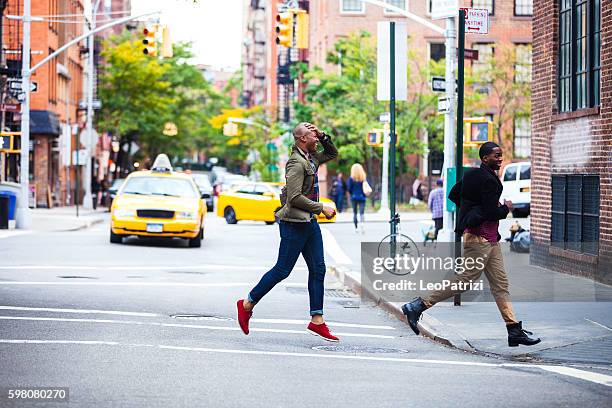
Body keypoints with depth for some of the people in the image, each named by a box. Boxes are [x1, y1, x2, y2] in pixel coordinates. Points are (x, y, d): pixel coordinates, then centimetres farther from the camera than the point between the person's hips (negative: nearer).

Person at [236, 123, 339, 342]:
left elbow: (332, 154, 29)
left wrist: (323, 136, 11)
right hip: (294, 223, -9)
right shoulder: (296, 162, -16)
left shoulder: (311, 158, 12)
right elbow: (295, 197, -22)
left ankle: (317, 320, 7)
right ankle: (247, 304, 11)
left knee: (318, 269, 5)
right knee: (282, 270, -2)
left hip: (310, 223, 9)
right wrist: (321, 208, -16)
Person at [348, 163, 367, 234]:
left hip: (354, 197, 0)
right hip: (362, 198, 0)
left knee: (355, 212, 11)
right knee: (361, 212, -2)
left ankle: (356, 227, 12)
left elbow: (349, 188, -4)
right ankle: (362, 223, -30)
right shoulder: (364, 178, -3)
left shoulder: (351, 178, -6)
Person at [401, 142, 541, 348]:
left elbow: (453, 195, 21)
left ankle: (514, 331, 5)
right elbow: (492, 213, -20)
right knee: (465, 279, -7)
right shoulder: (487, 180, -16)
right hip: (479, 238, -11)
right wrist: (506, 208, -1)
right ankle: (416, 306, -1)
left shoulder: (473, 175, 13)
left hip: (490, 240, 11)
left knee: (500, 285, 6)